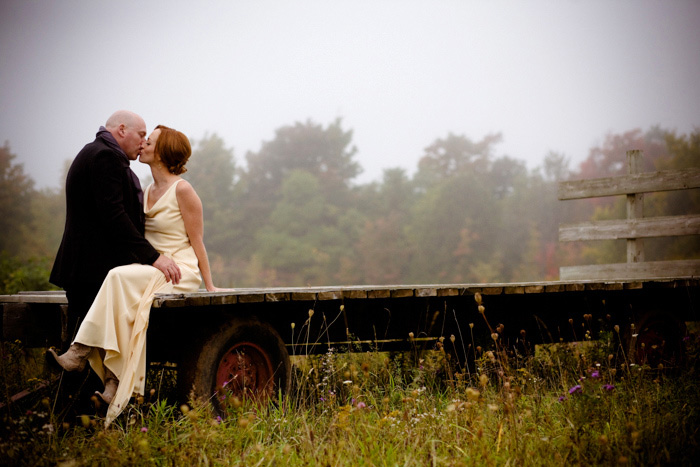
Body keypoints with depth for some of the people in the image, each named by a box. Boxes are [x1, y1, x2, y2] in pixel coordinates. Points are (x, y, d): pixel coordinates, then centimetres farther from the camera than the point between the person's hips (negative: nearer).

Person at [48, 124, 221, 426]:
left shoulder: (182, 190, -6)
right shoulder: (148, 192, 16)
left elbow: (196, 241, -5)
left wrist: (209, 286, -6)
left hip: (180, 272, -7)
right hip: (150, 271, 7)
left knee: (120, 277, -31)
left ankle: (80, 353, -30)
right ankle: (115, 384, -29)